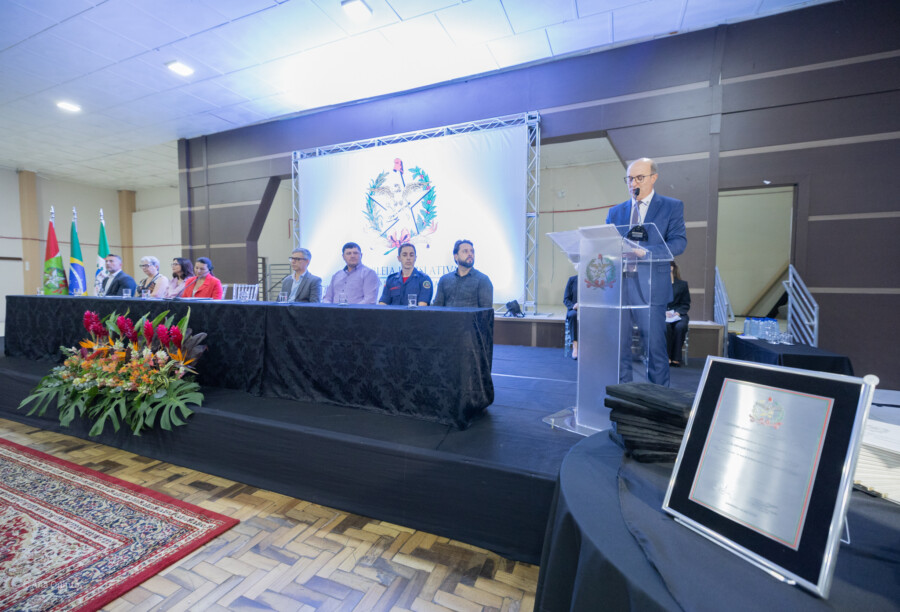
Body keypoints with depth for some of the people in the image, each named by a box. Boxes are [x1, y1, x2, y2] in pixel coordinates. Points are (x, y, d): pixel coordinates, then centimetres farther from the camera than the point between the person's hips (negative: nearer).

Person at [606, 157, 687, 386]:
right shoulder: (616, 212, 16)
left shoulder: (672, 206, 6)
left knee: (655, 348, 1)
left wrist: (644, 252, -20)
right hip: (618, 286, 4)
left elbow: (679, 242, -6)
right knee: (619, 347, 6)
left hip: (650, 288, -3)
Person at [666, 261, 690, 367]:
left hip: (678, 314, 1)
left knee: (680, 326, -32)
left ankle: (675, 358, -23)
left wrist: (678, 312, -10)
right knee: (666, 325, -35)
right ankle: (666, 357, -27)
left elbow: (686, 304, 10)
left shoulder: (682, 284, 13)